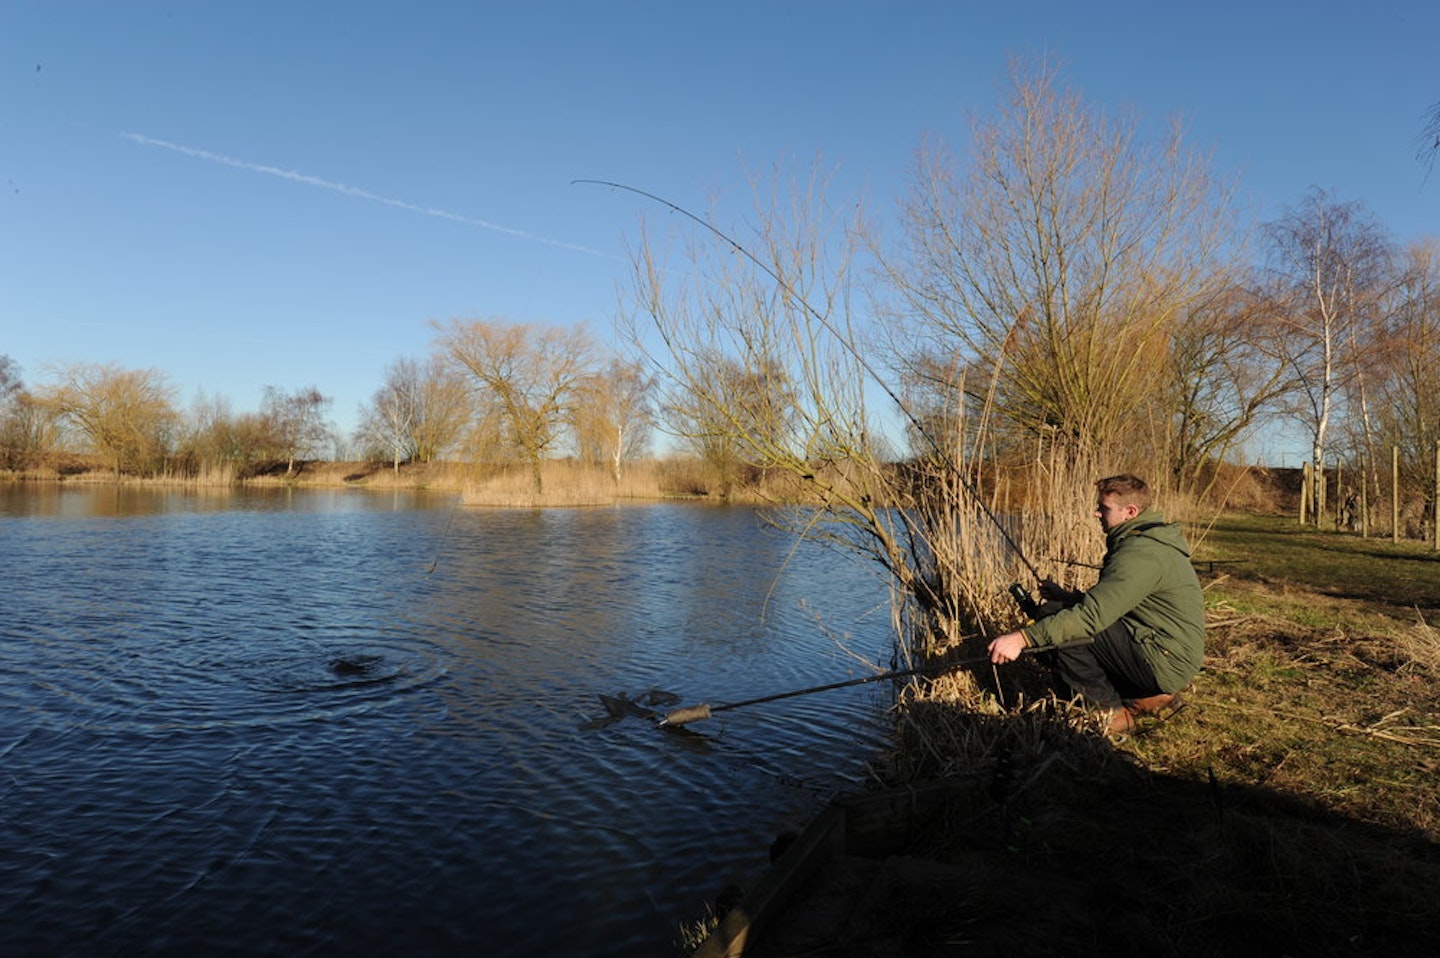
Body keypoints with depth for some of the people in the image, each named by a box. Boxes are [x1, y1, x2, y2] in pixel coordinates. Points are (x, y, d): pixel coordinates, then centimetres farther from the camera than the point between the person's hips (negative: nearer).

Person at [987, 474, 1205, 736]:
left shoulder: (1140, 553, -22)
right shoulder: (1150, 540, 12)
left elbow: (1092, 615, -31)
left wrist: (1022, 638, -34)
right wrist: (1067, 597, 8)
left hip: (1165, 665, -10)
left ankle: (1111, 712, -5)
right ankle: (1151, 697, 13)